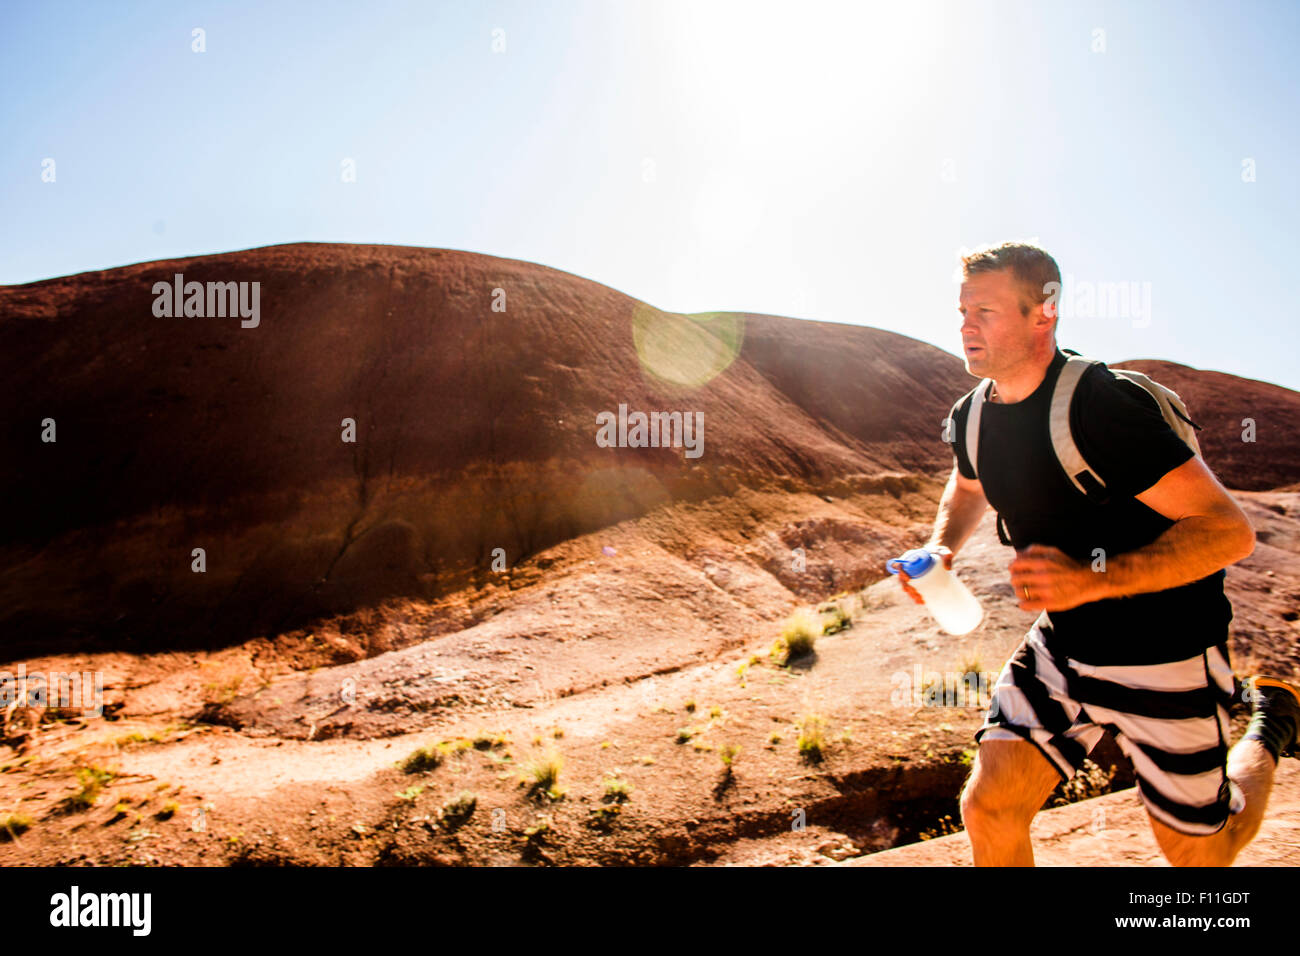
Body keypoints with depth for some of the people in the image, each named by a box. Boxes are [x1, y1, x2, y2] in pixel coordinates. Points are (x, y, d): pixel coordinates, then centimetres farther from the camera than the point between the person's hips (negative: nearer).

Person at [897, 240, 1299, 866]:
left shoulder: (1101, 407, -26)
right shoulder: (972, 418, -4)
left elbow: (1229, 530, -25)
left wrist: (1092, 579, -37)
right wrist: (941, 549, -1)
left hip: (1163, 658, -5)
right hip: (1061, 647, 5)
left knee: (1200, 851, 16)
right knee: (988, 809, -6)